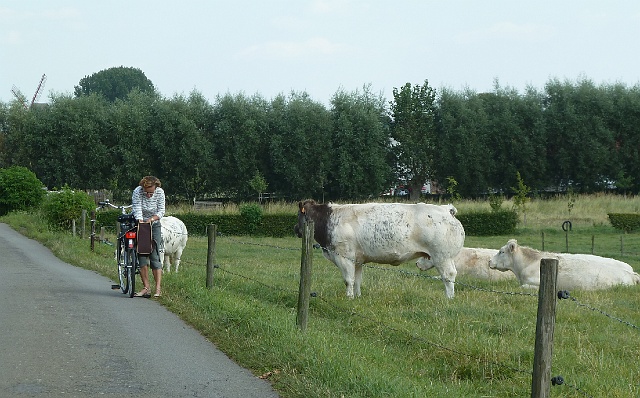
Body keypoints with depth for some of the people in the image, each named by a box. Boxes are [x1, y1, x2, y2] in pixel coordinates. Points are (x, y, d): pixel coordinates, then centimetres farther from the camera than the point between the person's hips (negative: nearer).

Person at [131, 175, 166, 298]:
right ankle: (146, 288, -3)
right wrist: (140, 222, -38)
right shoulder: (137, 192, -19)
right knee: (141, 256, -7)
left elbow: (161, 211, -10)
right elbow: (137, 209, -24)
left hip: (154, 225, 0)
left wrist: (152, 219, -28)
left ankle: (158, 288, -11)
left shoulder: (160, 193, -14)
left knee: (155, 256, -10)